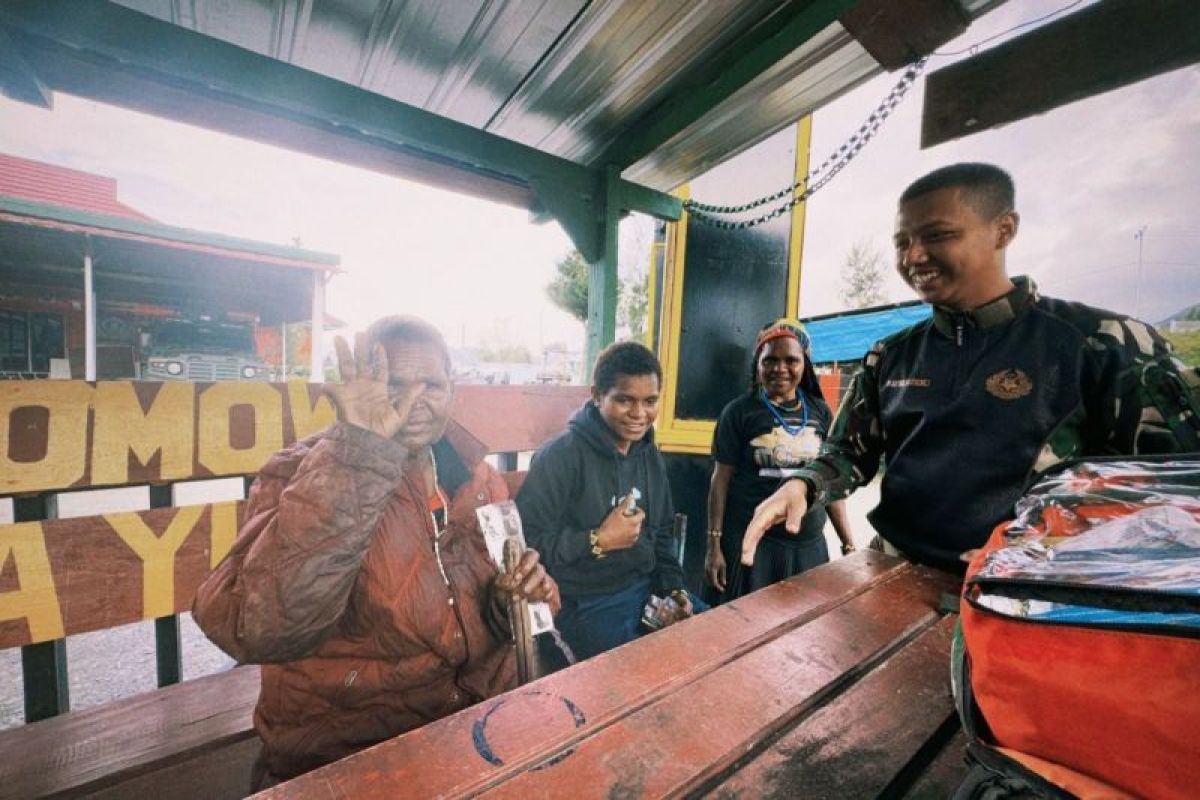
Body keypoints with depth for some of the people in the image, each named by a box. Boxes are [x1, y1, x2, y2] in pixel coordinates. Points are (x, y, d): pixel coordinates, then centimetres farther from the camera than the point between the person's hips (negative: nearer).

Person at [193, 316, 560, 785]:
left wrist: (522, 597, -12)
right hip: (342, 758, -1)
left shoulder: (476, 478, -2)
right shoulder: (301, 474, -12)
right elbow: (259, 630, -30)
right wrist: (358, 452, -34)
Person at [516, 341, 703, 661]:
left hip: (647, 589, 7)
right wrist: (598, 541, -24)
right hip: (584, 604, -7)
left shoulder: (650, 455, 5)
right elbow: (524, 540, -24)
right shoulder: (561, 454, -20)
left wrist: (673, 588, 3)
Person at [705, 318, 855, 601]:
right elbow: (721, 479, -5)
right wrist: (714, 545, -6)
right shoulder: (739, 411, -7)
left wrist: (848, 543, 9)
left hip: (809, 546, 4)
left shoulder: (821, 412, 4)